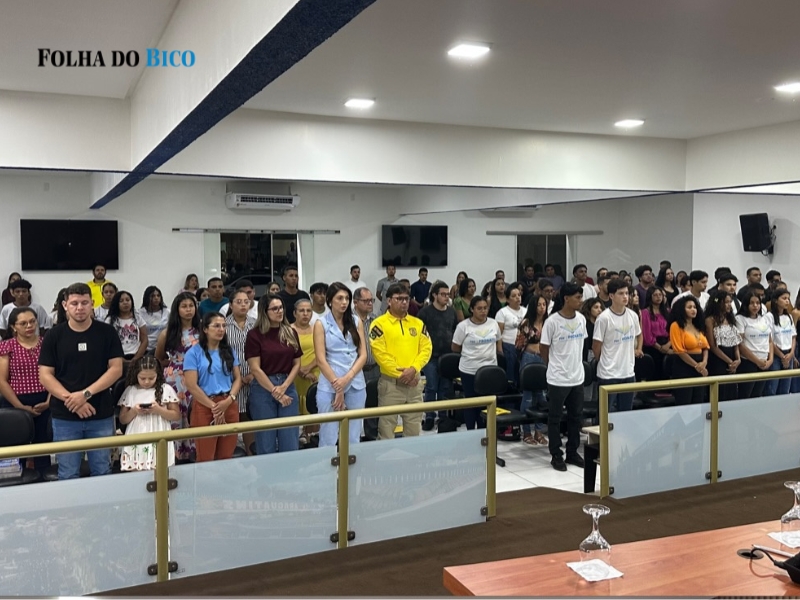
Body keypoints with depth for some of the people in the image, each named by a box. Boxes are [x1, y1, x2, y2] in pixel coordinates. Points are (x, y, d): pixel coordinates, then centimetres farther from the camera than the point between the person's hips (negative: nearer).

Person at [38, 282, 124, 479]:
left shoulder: (107, 333, 0)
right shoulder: (54, 336, 1)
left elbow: (116, 369, -4)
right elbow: (45, 375, -2)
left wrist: (86, 394, -15)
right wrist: (70, 399, -15)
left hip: (101, 415, 0)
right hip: (64, 417, 0)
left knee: (102, 472, 10)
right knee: (67, 475, 9)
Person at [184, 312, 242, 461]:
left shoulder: (229, 351, 11)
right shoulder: (194, 353, -3)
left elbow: (238, 378, 8)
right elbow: (192, 386, -10)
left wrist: (228, 400, -9)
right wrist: (214, 406, -11)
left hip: (229, 406, 4)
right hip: (204, 406, -4)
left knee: (227, 457, 7)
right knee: (206, 458, 0)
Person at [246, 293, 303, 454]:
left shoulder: (291, 333, 7)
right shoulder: (255, 334, -5)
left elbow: (296, 364, 6)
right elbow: (255, 368, -9)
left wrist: (284, 387, -8)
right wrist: (274, 391, -11)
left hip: (288, 386, 4)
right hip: (263, 388, -3)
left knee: (290, 440, 5)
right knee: (266, 440, 4)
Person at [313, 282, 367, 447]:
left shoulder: (356, 322, 9)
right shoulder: (321, 324, 0)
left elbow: (363, 355, 3)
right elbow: (321, 360, -7)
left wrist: (347, 378, -11)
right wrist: (337, 387, -12)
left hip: (356, 385, 3)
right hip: (329, 387, -3)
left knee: (353, 438, 8)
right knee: (329, 438, -1)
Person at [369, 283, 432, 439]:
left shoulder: (418, 323, 10)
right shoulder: (379, 324, -5)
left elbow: (426, 348, 3)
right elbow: (380, 353, -12)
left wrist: (413, 369, -13)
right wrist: (400, 373, -14)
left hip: (413, 382, 4)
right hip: (390, 382, -4)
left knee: (414, 424, 12)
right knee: (387, 424, 1)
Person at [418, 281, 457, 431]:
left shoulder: (451, 311, 8)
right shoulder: (426, 311, -5)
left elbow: (457, 331, 17)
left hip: (448, 356, 4)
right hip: (431, 356, -4)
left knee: (446, 388, 9)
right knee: (431, 388, 1)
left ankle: (443, 416, 21)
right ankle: (429, 418, 11)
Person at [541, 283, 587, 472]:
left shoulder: (581, 319, 3)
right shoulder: (552, 321, -15)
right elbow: (544, 348, -6)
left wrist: (574, 364, 13)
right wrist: (556, 366, 5)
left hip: (577, 377, 6)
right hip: (557, 379, -5)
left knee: (576, 416, 13)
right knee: (555, 418, 5)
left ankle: (572, 452, 26)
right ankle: (556, 455, 15)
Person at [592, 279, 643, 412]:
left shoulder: (633, 315, 4)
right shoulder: (604, 318, -15)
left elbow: (639, 335, 25)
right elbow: (596, 346, -8)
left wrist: (638, 349, 13)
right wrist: (605, 362, 4)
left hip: (628, 372, 6)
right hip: (608, 374, -6)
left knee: (626, 412, 14)